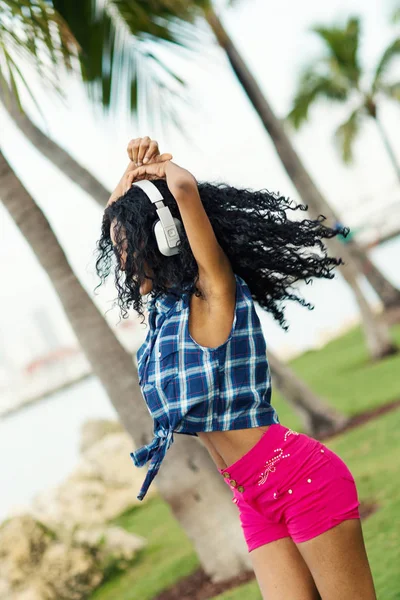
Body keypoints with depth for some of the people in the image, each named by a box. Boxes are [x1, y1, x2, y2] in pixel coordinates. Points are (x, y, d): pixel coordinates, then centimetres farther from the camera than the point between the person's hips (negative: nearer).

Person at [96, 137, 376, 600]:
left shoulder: (213, 292, -9)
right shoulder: (163, 304, 13)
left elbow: (185, 187, -23)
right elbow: (116, 216, 28)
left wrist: (162, 165, -3)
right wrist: (136, 166, 15)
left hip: (303, 476, -8)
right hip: (255, 497, 8)